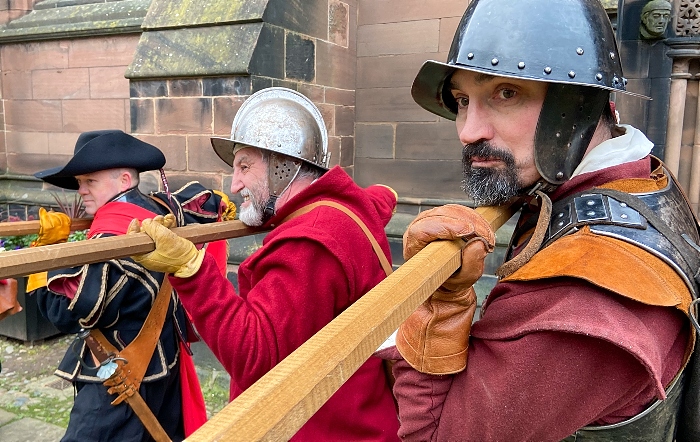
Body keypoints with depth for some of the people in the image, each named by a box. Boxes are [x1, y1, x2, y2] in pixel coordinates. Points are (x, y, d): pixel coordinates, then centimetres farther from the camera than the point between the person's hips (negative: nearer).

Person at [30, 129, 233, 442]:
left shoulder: (111, 234, -25)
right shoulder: (160, 209, 0)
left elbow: (70, 313, -24)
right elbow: (199, 199, 22)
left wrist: (48, 250, -17)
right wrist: (219, 204, 44)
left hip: (120, 378, -9)